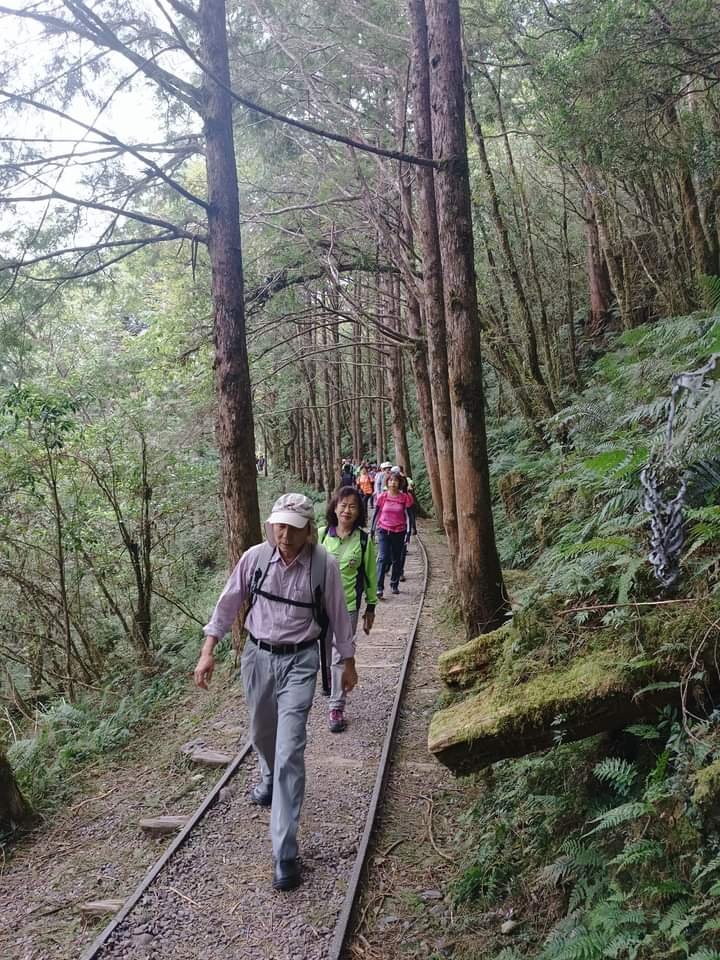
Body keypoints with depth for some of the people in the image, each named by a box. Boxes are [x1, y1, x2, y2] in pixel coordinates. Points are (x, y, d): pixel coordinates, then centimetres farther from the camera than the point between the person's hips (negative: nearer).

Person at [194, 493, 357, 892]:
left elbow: (338, 615, -1)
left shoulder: (323, 564, -14)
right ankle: (270, 780, 58)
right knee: (262, 734, 24)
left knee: (290, 752, -10)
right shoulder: (255, 557, -9)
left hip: (298, 661, -3)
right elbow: (228, 603, 2)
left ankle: (285, 852, -3)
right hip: (258, 655, 3)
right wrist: (208, 651, 0)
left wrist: (348, 662, 8)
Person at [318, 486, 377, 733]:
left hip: (348, 605, -2)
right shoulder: (322, 534, -3)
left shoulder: (364, 540, -6)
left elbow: (370, 575, 2)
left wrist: (371, 608, 5)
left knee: (341, 656, 1)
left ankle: (337, 707, 12)